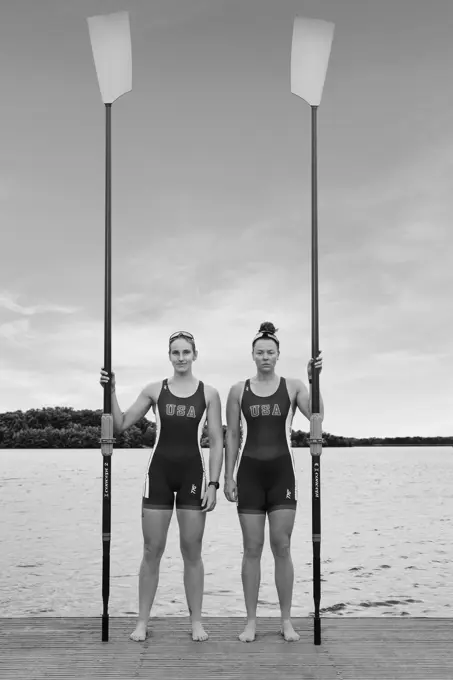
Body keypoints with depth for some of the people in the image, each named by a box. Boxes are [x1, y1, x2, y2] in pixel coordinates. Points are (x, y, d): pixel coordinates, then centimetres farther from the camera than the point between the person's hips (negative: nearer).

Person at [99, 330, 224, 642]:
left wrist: (213, 483, -5)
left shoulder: (209, 393, 3)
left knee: (192, 551, 5)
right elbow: (120, 425, 5)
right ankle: (142, 621, 13)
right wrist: (110, 391, -6)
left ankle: (196, 621, 15)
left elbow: (216, 442, 1)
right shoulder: (155, 390, 6)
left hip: (193, 473, -1)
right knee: (152, 550, 4)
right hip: (159, 472, 1)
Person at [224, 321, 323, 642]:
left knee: (282, 547, 0)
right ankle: (251, 621, 12)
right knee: (252, 549, 3)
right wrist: (229, 476, 2)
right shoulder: (238, 390, 5)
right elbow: (232, 436, 7)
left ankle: (287, 621, 12)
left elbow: (316, 417, -12)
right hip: (249, 472, 1)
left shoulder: (292, 386, 3)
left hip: (282, 473, -1)